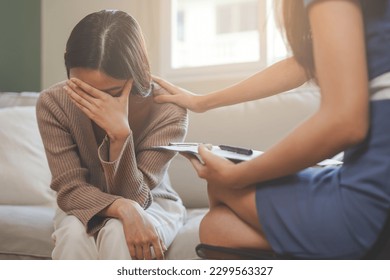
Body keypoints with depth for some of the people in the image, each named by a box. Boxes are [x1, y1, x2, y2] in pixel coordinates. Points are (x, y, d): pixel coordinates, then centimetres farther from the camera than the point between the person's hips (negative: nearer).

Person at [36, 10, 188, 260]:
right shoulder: (53, 104, -22)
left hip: (153, 205, -1)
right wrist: (123, 208, -42)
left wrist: (120, 134, -42)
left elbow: (134, 197, -26)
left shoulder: (168, 112, -26)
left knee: (117, 235, -35)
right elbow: (70, 189, -21)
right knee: (74, 234, -34)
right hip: (85, 206, 1)